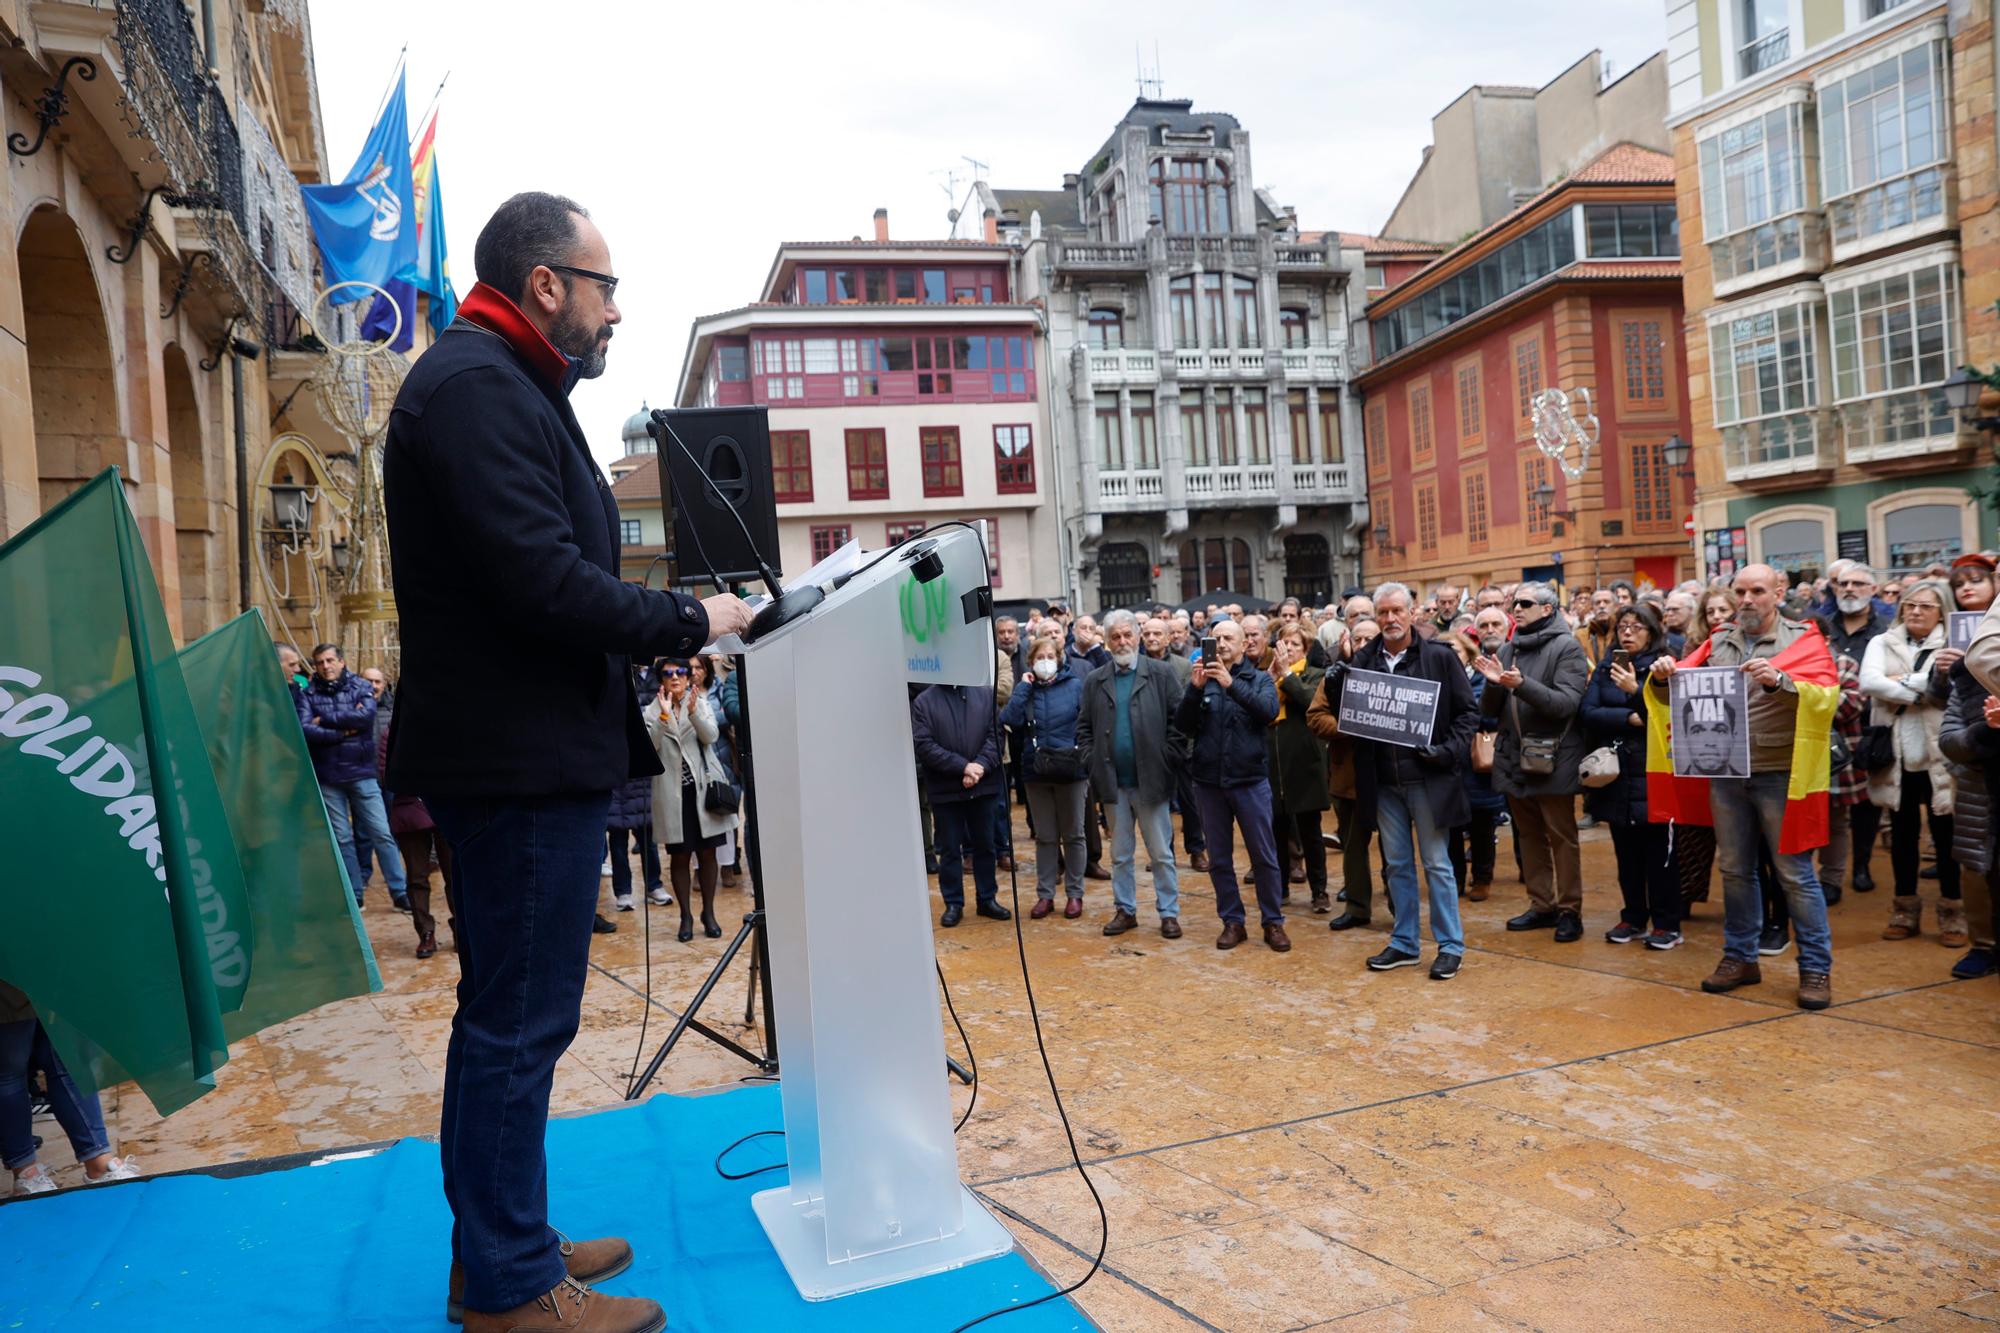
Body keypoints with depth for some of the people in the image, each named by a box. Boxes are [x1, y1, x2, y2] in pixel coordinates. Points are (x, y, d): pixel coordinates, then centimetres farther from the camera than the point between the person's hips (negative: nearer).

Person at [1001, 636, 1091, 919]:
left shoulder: (1075, 685, -3)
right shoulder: (1025, 688, 4)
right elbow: (1010, 719, -12)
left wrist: (1082, 755, -11)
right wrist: (1024, 687, -11)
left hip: (1070, 770, -2)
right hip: (1036, 771, 2)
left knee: (1073, 835, 8)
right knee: (1044, 837, 11)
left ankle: (1075, 894, 17)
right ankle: (1045, 894, 18)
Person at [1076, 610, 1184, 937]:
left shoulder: (1162, 673, -2)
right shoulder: (1094, 681, 7)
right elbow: (1084, 726, 11)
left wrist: (1168, 757, -9)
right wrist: (1092, 759, 0)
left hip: (1152, 779, -3)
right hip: (1114, 783, 3)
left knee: (1162, 852, 5)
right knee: (1120, 854, 13)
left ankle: (1169, 912, 15)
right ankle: (1125, 909, 24)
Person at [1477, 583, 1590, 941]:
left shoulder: (1566, 647, -7)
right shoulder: (1507, 650, 10)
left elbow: (1567, 703, -18)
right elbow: (1490, 710, 9)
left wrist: (1522, 685, -29)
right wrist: (1493, 683, -12)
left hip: (1551, 760, -6)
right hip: (1514, 760, 6)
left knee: (1562, 837, 2)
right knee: (1529, 836, 14)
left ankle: (1570, 909, 11)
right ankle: (1541, 905, 24)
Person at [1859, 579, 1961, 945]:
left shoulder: (1952, 647, 1)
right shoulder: (1882, 643, 6)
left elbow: (1954, 694, -13)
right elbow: (1868, 683, -12)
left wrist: (1899, 682, -24)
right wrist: (1925, 684, -16)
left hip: (1938, 759, -2)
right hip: (1897, 758, 2)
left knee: (1945, 837, 5)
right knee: (1903, 835, 12)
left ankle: (1952, 915, 17)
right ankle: (1905, 911, 23)